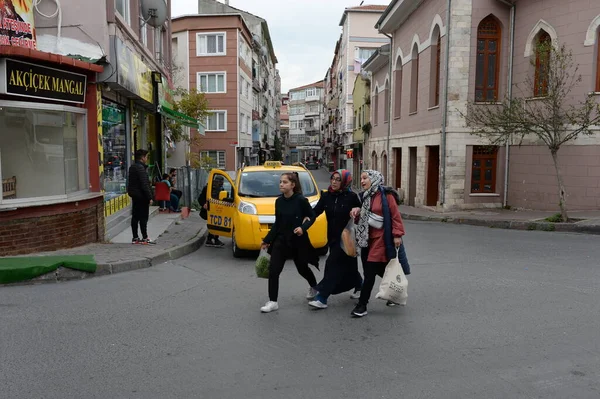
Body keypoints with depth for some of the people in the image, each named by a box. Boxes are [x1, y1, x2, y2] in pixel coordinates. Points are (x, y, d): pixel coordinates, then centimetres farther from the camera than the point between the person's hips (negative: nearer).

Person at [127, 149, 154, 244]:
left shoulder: (132, 167, 14)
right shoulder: (140, 168, -16)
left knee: (135, 217, 10)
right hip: (141, 196, -10)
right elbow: (145, 184, -20)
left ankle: (135, 238, 15)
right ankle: (144, 238, -2)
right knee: (143, 217, -5)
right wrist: (149, 197, -18)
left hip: (135, 196, 10)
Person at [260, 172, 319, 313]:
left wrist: (303, 227, -21)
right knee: (273, 269, -7)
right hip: (281, 239, 4)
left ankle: (314, 287, 47)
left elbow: (312, 216, -4)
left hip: (298, 240, -4)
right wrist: (267, 240, 10)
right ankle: (272, 302, 3)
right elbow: (277, 223, 9)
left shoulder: (301, 200, -14)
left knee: (302, 268, 15)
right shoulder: (279, 201, 1)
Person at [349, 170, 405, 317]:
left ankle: (362, 305, -1)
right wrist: (357, 212, -1)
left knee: (370, 272, -7)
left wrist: (397, 235, -15)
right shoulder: (364, 196, 13)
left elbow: (395, 215, -11)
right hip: (367, 239, 7)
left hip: (381, 239, -7)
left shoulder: (386, 195, -10)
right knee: (381, 270, 13)